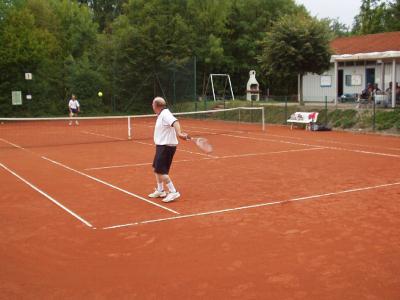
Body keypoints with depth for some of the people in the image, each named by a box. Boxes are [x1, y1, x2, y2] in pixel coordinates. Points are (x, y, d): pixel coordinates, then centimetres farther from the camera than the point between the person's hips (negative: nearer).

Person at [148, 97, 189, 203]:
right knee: (156, 168, 19)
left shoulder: (165, 114, -18)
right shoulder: (161, 115, 12)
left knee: (161, 171, -10)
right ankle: (160, 191, 30)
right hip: (162, 146, 10)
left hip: (166, 146, -10)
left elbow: (175, 122, -35)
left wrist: (179, 133, -51)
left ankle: (173, 192, -7)